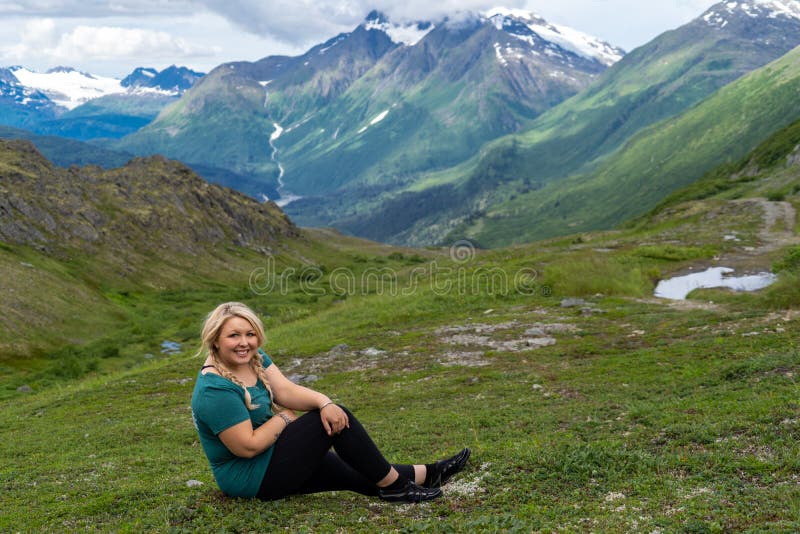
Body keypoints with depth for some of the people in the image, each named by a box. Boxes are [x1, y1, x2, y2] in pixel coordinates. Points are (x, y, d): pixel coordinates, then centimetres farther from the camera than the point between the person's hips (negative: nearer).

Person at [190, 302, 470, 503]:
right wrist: (284, 418, -12)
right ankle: (393, 484, -3)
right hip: (250, 477, -9)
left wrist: (324, 402, -27)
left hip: (268, 459, 9)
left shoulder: (253, 358, 2)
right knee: (333, 422, -14)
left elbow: (285, 390, -9)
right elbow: (248, 446, -26)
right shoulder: (215, 390, -25)